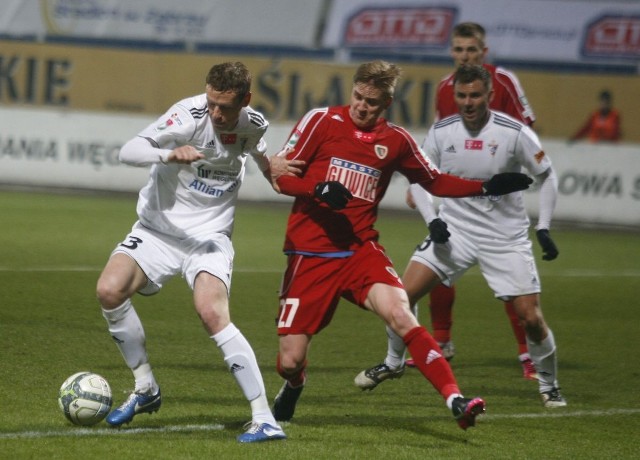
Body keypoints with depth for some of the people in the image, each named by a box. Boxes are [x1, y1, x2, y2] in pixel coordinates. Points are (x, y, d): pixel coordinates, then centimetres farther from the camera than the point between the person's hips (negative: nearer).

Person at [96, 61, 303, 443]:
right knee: (110, 290, -21)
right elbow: (129, 151, -28)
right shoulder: (190, 115, -17)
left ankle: (265, 420, -22)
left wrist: (271, 168, 9)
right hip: (158, 228, 0)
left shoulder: (254, 125, -3)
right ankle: (146, 390, 1)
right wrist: (170, 155, -44)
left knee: (213, 314, -25)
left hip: (209, 237, 0)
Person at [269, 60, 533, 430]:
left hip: (361, 250, 1)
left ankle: (456, 401, -33)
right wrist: (318, 188, -22)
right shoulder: (322, 121, -2)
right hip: (311, 254, -1)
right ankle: (294, 387, 35)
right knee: (290, 362, -3)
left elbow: (435, 182, 20)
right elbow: (281, 177, -2)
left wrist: (486, 188, 7)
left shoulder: (396, 141, 6)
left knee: (401, 316, -26)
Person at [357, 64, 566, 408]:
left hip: (506, 236, -2)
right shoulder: (441, 132, -5)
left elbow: (546, 177, 0)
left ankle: (549, 384, 16)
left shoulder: (514, 133, -13)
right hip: (454, 231, 2)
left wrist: (544, 229, -7)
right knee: (403, 294, -10)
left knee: (530, 318, -8)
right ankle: (392, 363, 13)